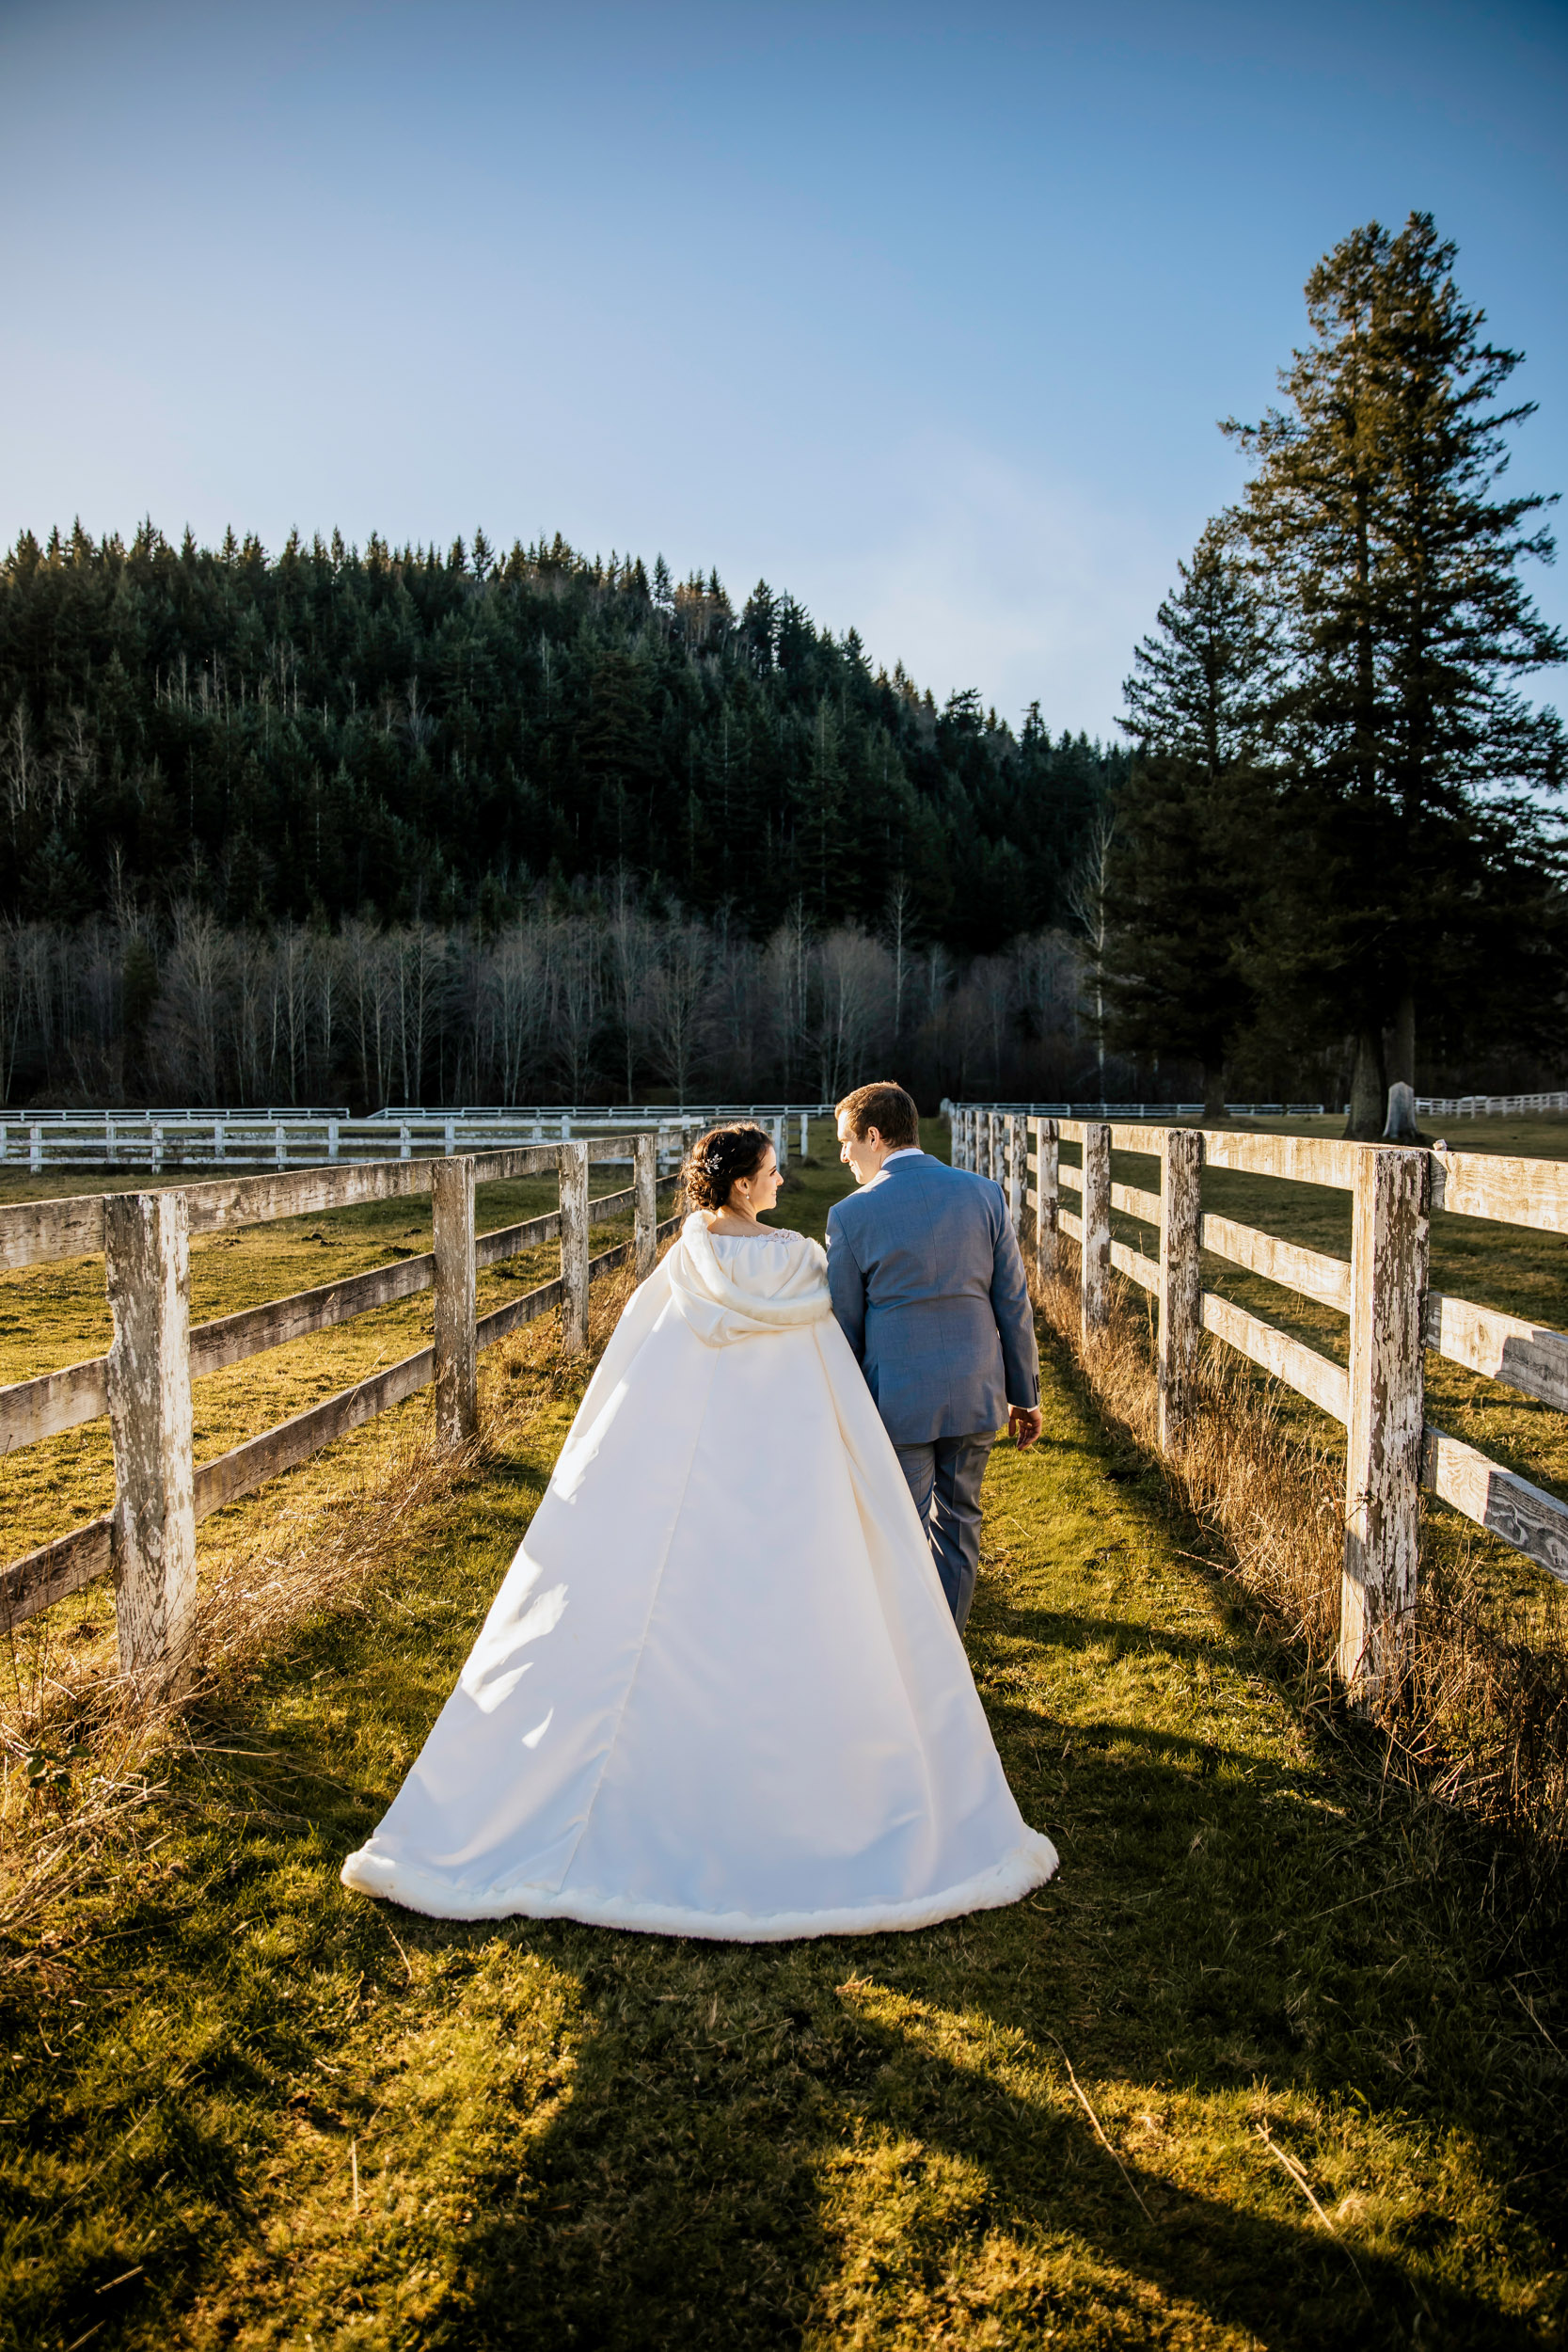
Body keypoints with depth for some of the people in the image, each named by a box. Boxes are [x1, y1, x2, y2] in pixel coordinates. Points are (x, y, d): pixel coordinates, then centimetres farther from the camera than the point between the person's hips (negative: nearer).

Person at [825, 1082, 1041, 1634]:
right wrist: (1024, 1395, 11)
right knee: (958, 1521, 19)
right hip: (975, 1395, 4)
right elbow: (1014, 1305, 1)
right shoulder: (983, 1194, -1)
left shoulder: (851, 1215, -10)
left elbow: (845, 1327, -4)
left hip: (898, 1402, -4)